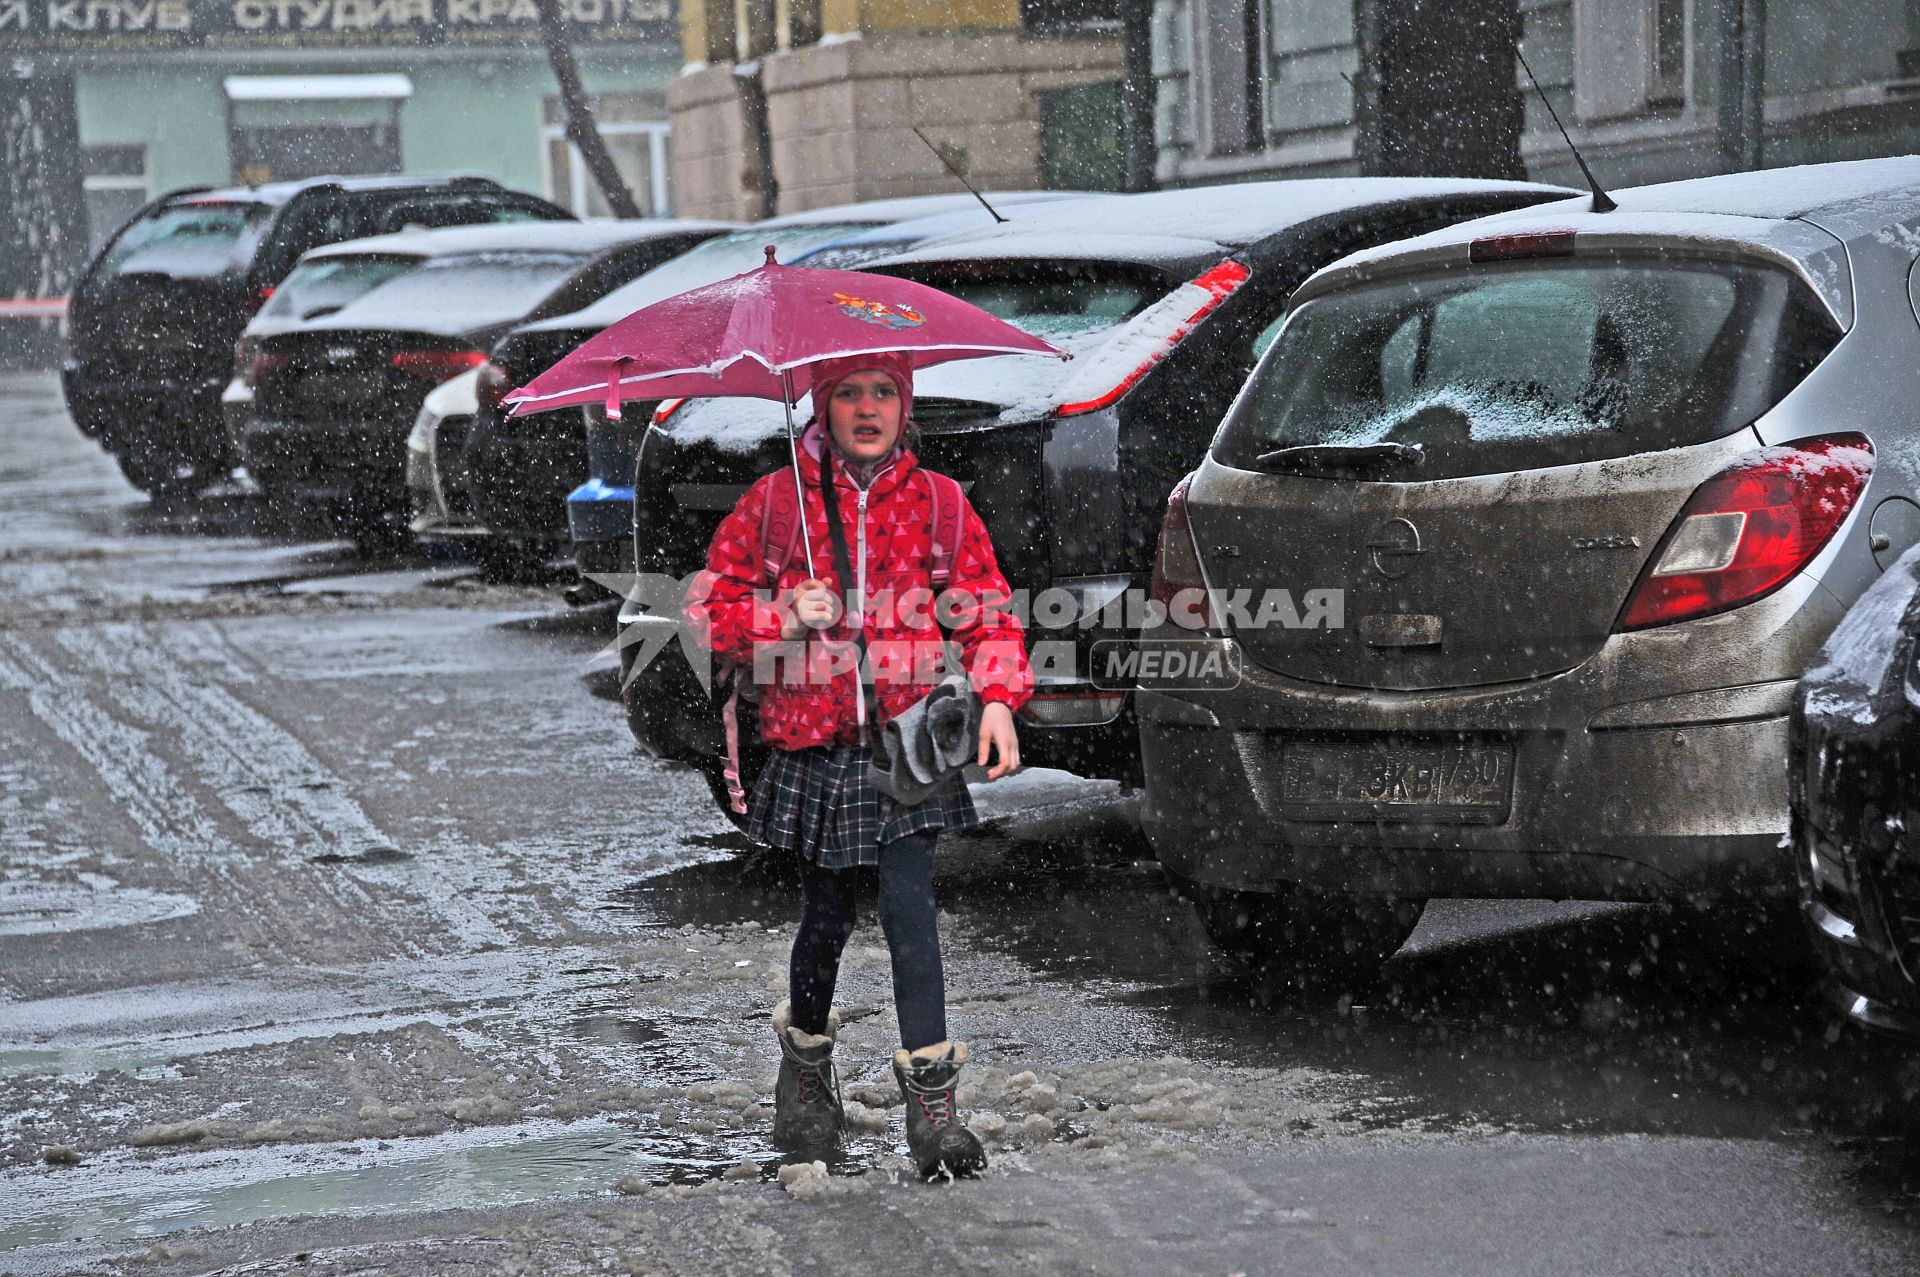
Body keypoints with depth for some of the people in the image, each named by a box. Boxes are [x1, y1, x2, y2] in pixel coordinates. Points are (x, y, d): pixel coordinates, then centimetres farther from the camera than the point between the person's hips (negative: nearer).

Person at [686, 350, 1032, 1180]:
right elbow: (711, 606, 6)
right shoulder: (774, 502, 3)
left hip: (908, 737, 0)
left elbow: (986, 609, 8)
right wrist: (784, 617, -12)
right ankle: (806, 1065, 34)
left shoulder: (939, 502, 5)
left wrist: (998, 697, -7)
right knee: (825, 915, 8)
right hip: (812, 742, 1)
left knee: (909, 906, -11)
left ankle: (932, 1100, -5)